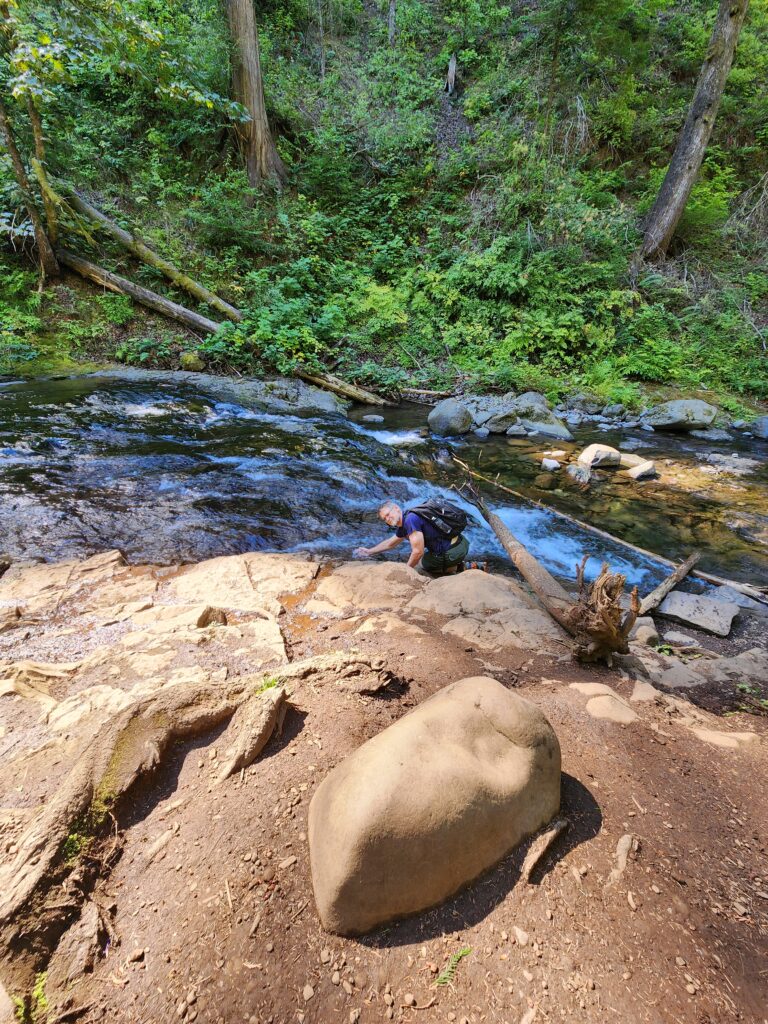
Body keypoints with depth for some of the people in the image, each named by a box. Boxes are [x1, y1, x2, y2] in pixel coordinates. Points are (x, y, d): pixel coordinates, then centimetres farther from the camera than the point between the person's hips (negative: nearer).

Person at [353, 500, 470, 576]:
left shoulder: (410, 519, -18)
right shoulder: (403, 525, 12)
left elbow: (418, 552, -21)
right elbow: (390, 543, 31)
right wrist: (369, 552, 37)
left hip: (454, 551, -9)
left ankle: (460, 567, 2)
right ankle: (458, 564, 15)